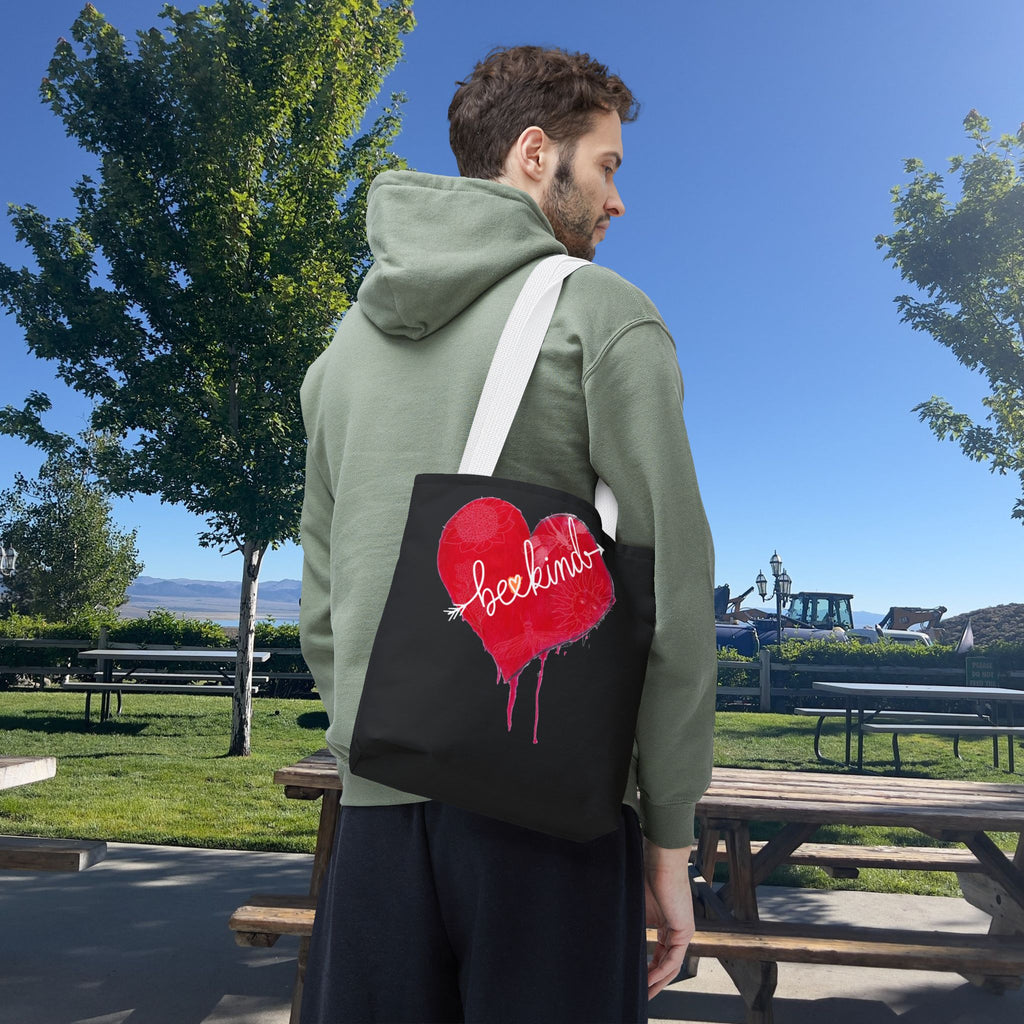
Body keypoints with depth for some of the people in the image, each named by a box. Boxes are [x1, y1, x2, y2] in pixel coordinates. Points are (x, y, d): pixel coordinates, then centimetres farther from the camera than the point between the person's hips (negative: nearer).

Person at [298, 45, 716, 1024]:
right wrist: (668, 838, -1)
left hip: (377, 809, 5)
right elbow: (670, 585, -9)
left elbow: (321, 605, 14)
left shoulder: (346, 344, 13)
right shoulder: (604, 313, -3)